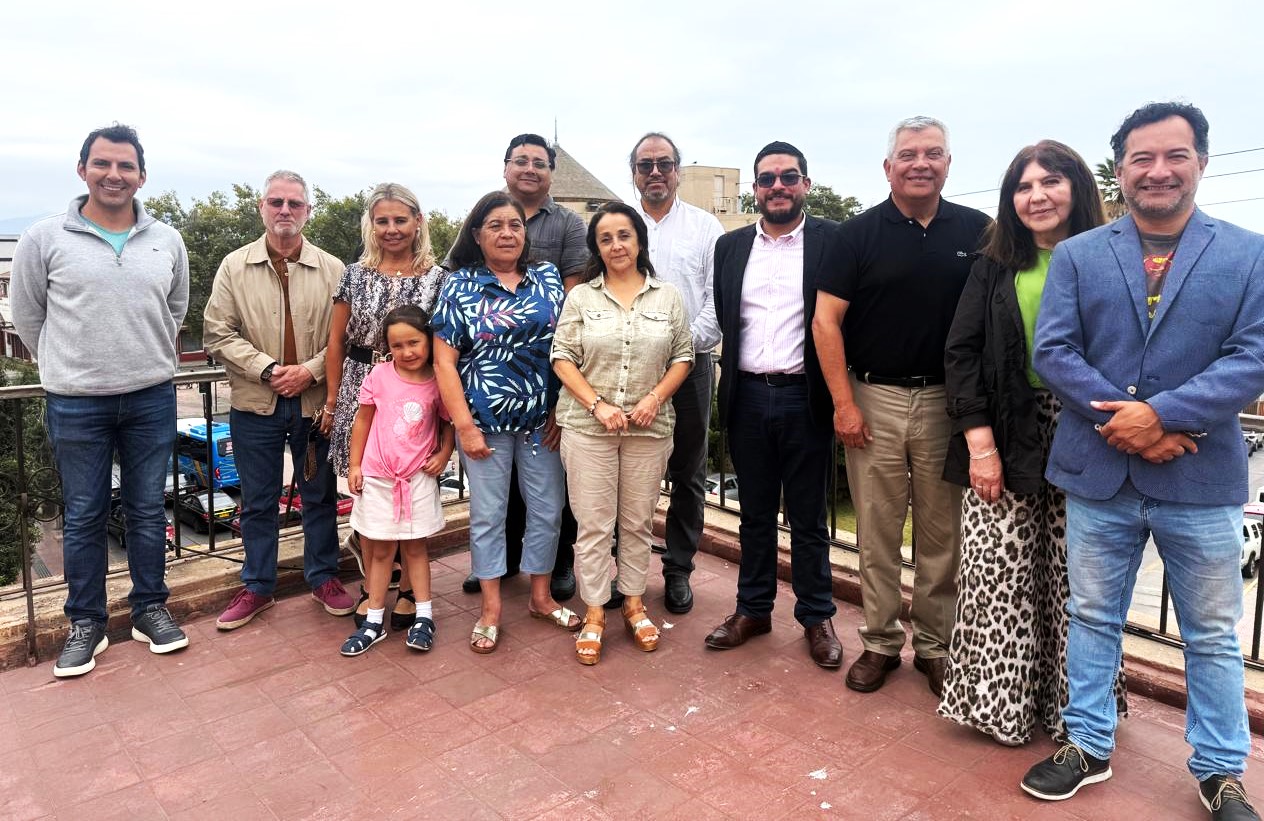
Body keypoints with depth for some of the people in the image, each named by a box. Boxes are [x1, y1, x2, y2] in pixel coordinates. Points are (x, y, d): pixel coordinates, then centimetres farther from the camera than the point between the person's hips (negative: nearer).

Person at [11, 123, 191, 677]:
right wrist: (67, 368, 9)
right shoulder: (45, 238, -3)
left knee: (148, 510, 10)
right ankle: (86, 623, 22)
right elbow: (27, 316, 6)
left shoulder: (167, 241, 3)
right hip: (75, 404, -1)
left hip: (151, 399, 2)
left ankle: (150, 609, 24)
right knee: (83, 516, 9)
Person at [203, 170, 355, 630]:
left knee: (320, 495, 12)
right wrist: (268, 370, -14)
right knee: (258, 501, 12)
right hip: (255, 404, 1)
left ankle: (324, 578, 28)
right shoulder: (234, 267, 1)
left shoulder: (332, 270, 0)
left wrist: (311, 370, -16)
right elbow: (218, 334, -3)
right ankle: (257, 587, 27)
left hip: (315, 402, 0)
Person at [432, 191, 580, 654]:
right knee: (487, 515, 8)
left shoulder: (549, 279, 5)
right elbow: (444, 361, -5)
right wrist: (464, 424, -10)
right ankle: (491, 609, 24)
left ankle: (540, 597, 30)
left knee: (547, 510, 11)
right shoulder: (459, 287, -2)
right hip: (486, 422, -2)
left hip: (543, 420, 3)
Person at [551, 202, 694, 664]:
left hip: (648, 428, 1)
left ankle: (634, 603, 27)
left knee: (638, 521, 11)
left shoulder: (668, 298, 7)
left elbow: (683, 357, 7)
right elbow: (562, 358, -1)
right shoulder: (581, 298, 4)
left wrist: (655, 398, -9)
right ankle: (594, 613, 16)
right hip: (588, 426, -1)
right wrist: (598, 405, -13)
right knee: (594, 523, 3)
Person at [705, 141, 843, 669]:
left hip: (805, 397, -3)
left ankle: (817, 617, 24)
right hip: (747, 397, 3)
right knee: (755, 513, 14)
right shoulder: (731, 246, 10)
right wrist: (729, 379, 5)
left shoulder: (831, 240, -1)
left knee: (808, 517, 8)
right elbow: (719, 317, 12)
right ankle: (752, 609, 28)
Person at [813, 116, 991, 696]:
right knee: (876, 531, 7)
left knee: (942, 532, 10)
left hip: (947, 401, 1)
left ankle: (935, 644, 26)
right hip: (874, 398, -1)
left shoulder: (977, 232, 4)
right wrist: (844, 403, -9)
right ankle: (880, 641, 22)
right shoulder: (858, 234, 0)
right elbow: (826, 321, -3)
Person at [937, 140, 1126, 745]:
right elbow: (960, 351, 2)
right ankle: (999, 700, 18)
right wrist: (979, 439, -7)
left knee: (1072, 580, 4)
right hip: (1005, 441, 1)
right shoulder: (995, 265, 7)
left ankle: (1069, 707, 24)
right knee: (998, 572, 0)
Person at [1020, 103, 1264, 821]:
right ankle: (1090, 746, 30)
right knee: (1093, 619, 13)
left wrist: (1160, 414, -20)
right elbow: (1052, 350, -5)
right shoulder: (1077, 255, 4)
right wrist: (1122, 420, -16)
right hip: (1098, 472, 1)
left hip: (1202, 478, 0)